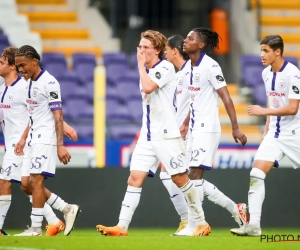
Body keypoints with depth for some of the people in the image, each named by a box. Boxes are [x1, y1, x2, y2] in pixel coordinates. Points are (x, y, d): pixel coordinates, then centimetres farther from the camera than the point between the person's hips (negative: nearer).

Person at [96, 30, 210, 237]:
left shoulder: (166, 68, -11)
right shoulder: (146, 70, 14)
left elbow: (148, 87, -26)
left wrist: (141, 65, -13)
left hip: (167, 135, -7)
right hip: (148, 135, 7)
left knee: (180, 178, -1)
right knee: (135, 178, -3)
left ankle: (201, 223, 11)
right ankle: (122, 227, -7)